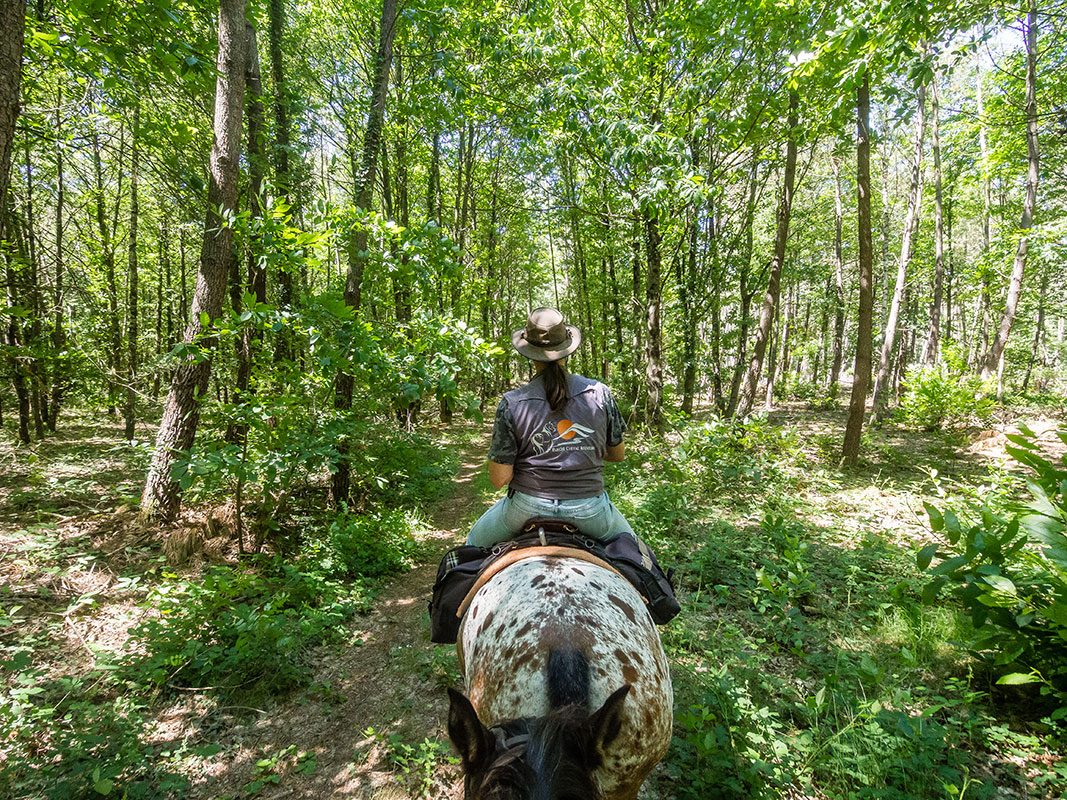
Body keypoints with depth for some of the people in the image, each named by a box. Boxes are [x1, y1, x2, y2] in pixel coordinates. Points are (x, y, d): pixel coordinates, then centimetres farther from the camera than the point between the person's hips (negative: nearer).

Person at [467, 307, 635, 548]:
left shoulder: (512, 403, -14)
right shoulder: (600, 393, -8)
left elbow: (499, 478, -11)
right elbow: (618, 453, 6)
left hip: (527, 506, -1)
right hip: (589, 508, 1)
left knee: (474, 544, 27)